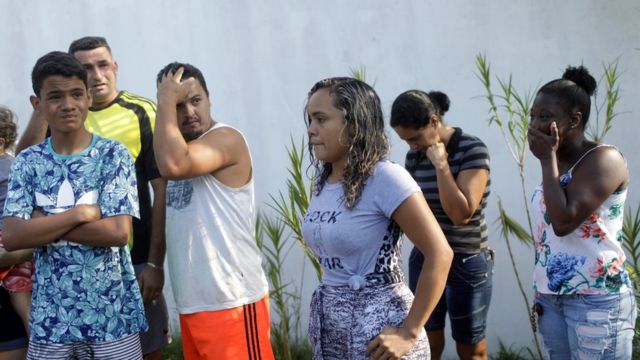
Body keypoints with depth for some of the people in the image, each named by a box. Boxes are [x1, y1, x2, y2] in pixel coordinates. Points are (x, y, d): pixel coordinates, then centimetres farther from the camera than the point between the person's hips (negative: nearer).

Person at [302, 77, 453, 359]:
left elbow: (440, 253, -20)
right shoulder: (323, 177, 5)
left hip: (377, 327, -7)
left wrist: (409, 333, -19)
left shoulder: (385, 177, -17)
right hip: (329, 322, 7)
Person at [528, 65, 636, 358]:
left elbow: (564, 221, -23)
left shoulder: (603, 158, -13)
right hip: (552, 297, 7)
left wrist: (547, 159, -15)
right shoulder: (555, 163, 12)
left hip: (596, 300, -7)